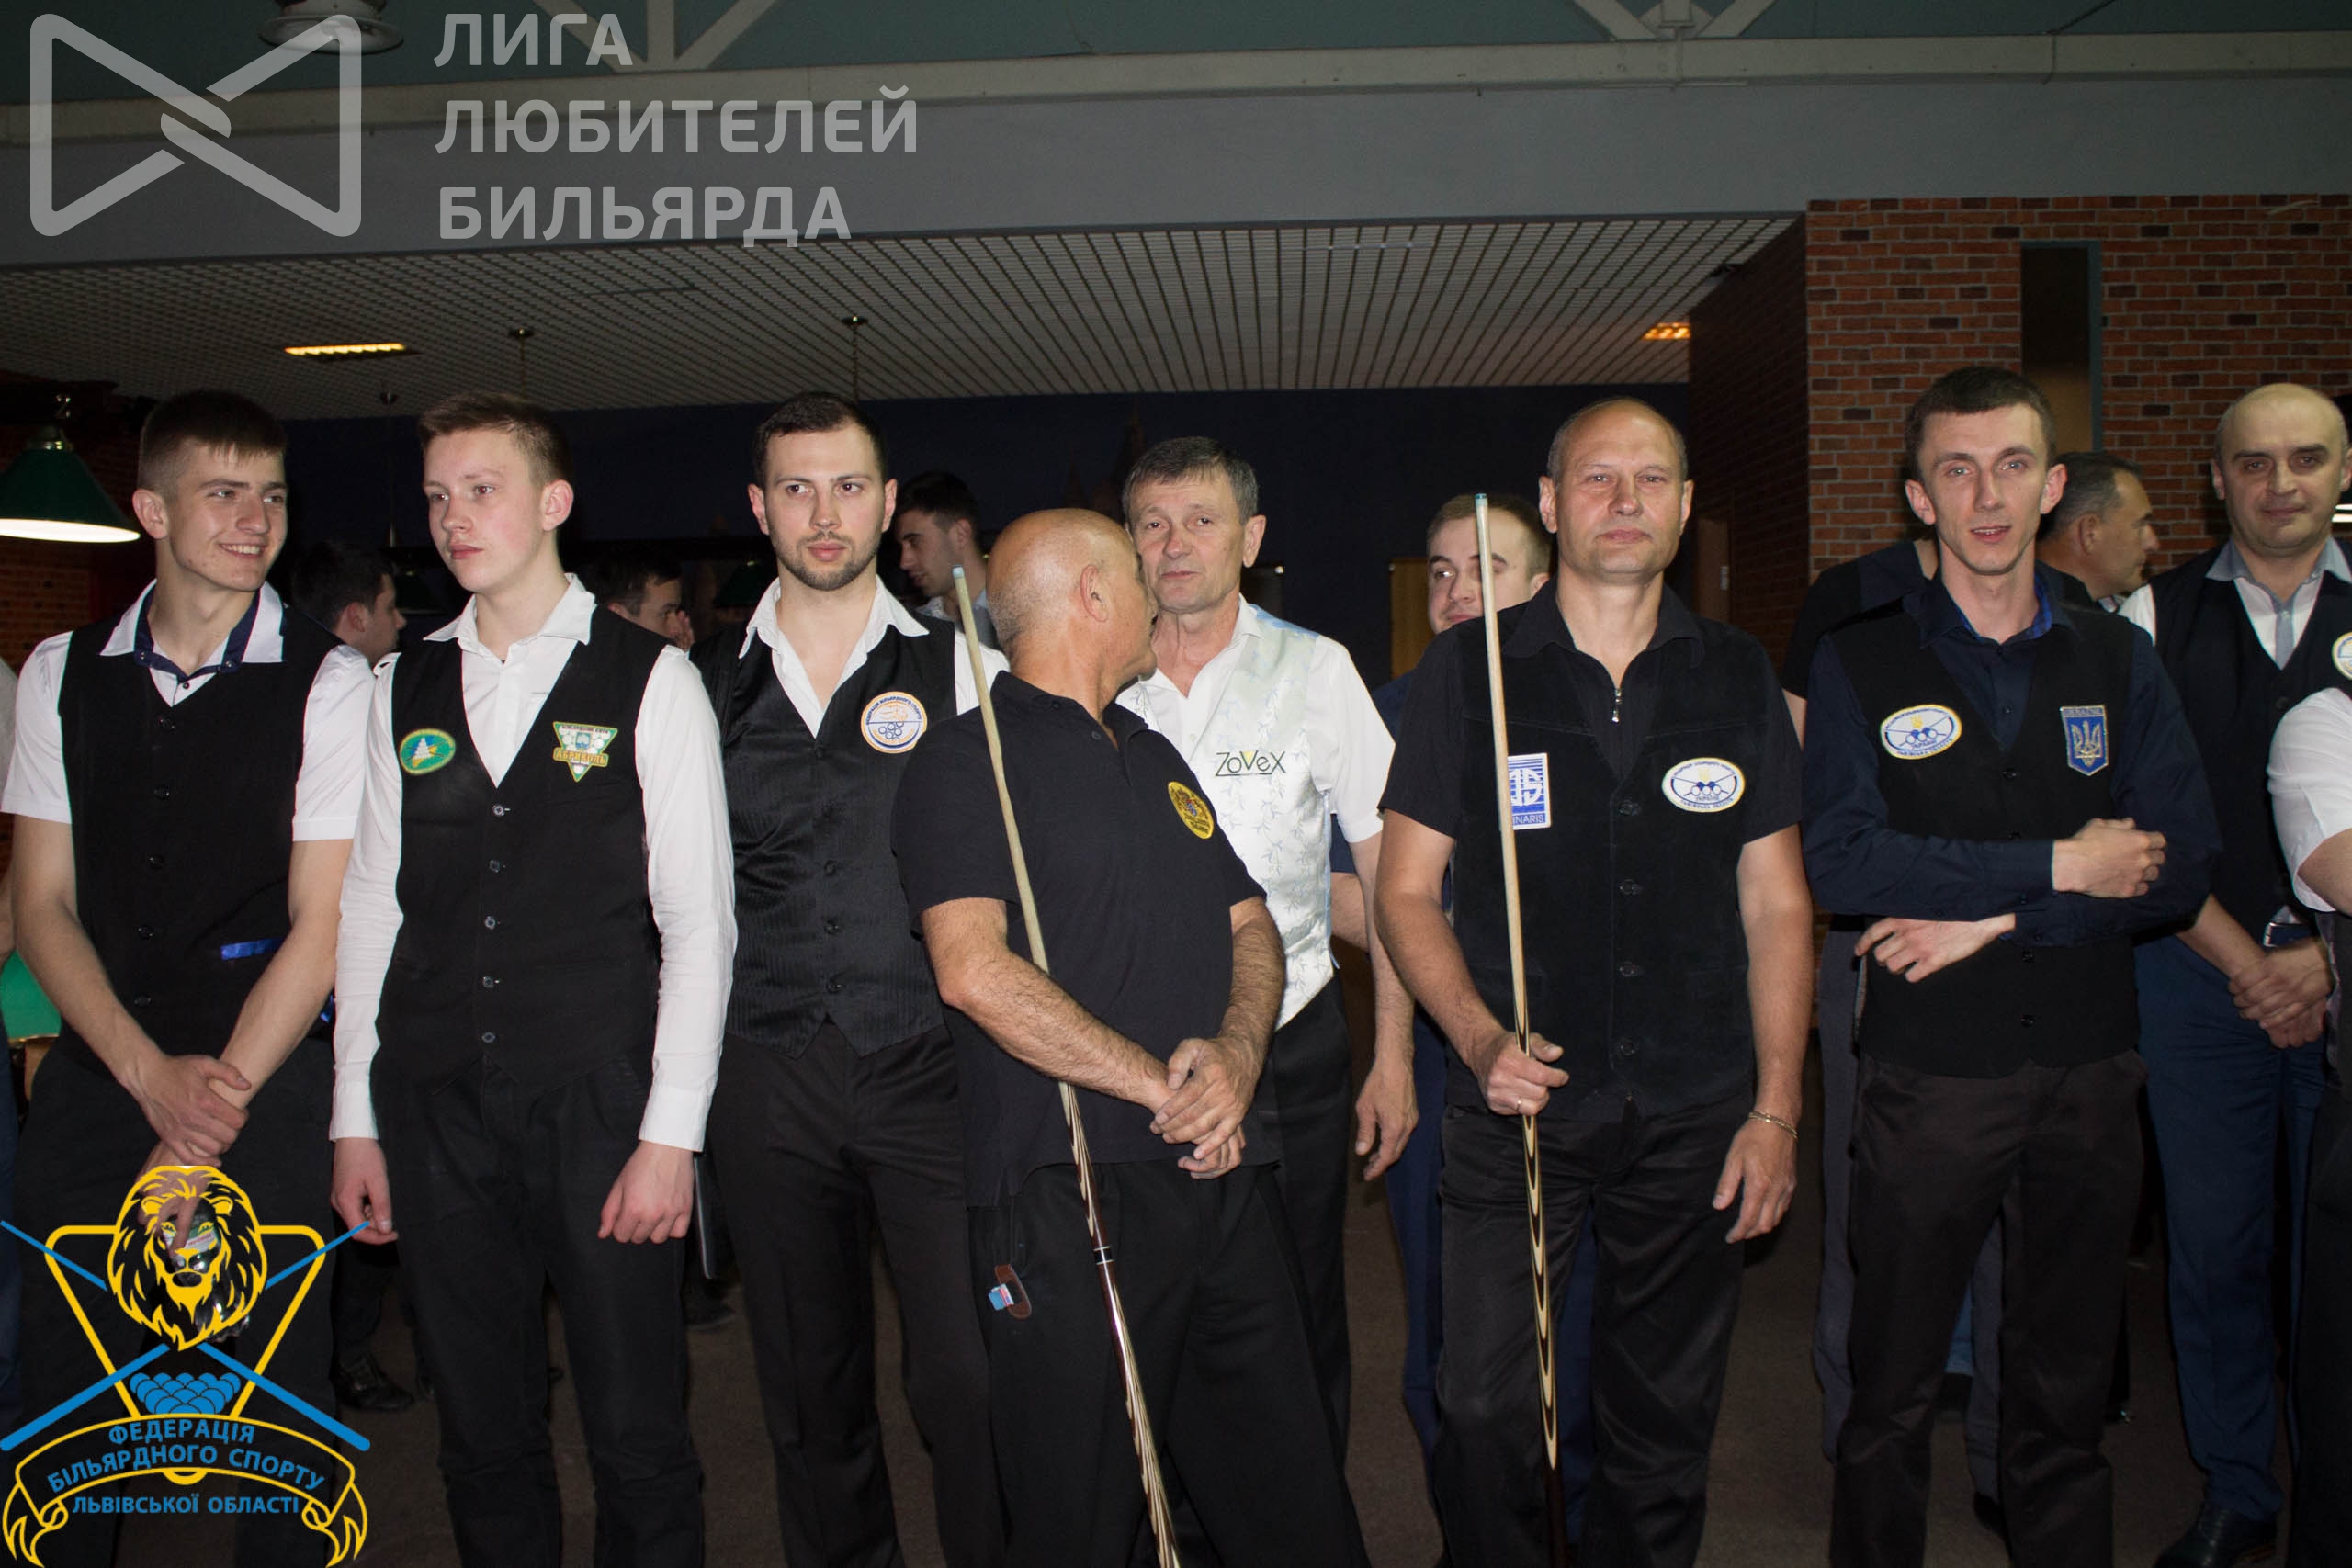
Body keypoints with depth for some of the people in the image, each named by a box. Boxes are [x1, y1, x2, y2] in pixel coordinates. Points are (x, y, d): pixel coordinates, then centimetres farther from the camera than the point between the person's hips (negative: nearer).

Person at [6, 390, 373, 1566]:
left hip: (265, 1084, -3)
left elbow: (321, 923, -7)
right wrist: (153, 1075, -7)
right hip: (98, 1073, 3)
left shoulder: (329, 684, -5)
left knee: (272, 1396, 4)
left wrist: (216, 1101, -11)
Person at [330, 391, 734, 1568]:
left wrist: (671, 1131, -10)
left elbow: (698, 918, -5)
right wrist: (355, 1118, 8)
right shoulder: (404, 690, 10)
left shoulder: (650, 680, -2)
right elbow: (371, 908, 11)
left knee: (638, 1436, 4)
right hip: (436, 1116, 4)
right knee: (482, 1434, 14)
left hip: (601, 1112, -3)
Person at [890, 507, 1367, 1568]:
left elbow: (1251, 926, 17)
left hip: (1226, 1176, 7)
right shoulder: (967, 759, -5)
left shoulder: (1155, 757, 19)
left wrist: (1236, 1054, -4)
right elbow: (977, 973, -18)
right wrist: (1162, 1086, -15)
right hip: (1068, 1193, -7)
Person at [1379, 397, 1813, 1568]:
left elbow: (1776, 905, 8)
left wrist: (1778, 1108, 2)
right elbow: (1406, 890, 0)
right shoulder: (1467, 671, -1)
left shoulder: (1738, 678, 6)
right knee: (1486, 1409, 0)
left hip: (1695, 1118, 2)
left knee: (1666, 1420, 13)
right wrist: (1479, 1038, -15)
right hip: (1514, 1108, -2)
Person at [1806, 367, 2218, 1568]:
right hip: (1927, 1075, -2)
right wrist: (2060, 866, -12)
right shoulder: (1859, 664, 0)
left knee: (2065, 1400, 14)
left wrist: (1994, 919, -12)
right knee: (1891, 1401, 7)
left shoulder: (2117, 662, 8)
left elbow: (2180, 868, -1)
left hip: (2088, 1073, 3)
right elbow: (1839, 859, -14)